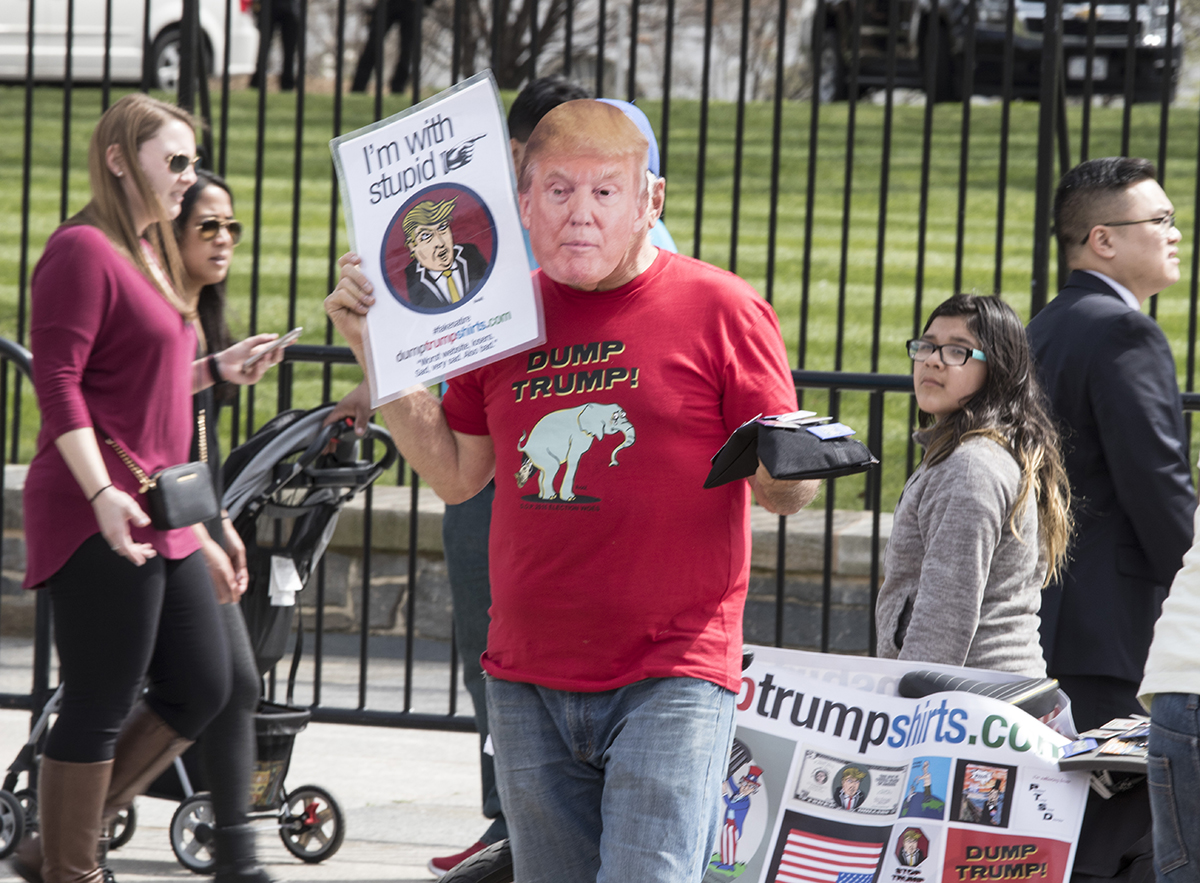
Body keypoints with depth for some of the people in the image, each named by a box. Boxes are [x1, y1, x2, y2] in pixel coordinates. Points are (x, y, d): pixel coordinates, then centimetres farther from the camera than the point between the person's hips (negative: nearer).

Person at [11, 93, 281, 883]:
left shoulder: (149, 255, 19)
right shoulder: (84, 250, -11)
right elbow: (59, 382, -18)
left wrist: (218, 369, 15)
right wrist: (102, 493, -25)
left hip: (158, 519, 10)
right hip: (96, 516, -10)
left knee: (201, 690, 12)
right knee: (100, 707, -4)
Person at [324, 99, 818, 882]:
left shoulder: (719, 309, -3)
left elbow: (790, 492, -2)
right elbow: (456, 474, 17)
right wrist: (378, 348, 10)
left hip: (671, 681, -5)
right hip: (528, 684, 5)